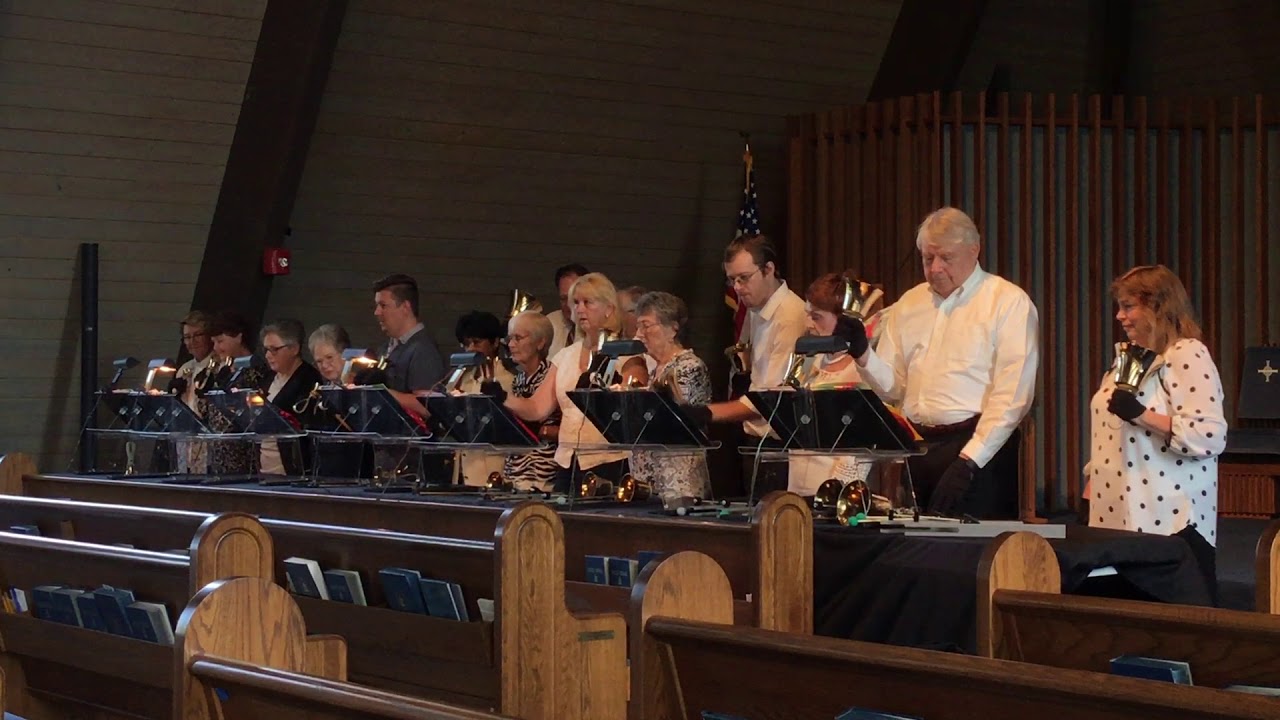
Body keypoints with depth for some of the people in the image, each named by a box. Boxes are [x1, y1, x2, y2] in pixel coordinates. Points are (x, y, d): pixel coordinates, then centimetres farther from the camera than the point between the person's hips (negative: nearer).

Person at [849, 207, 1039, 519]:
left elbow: (1012, 396, -10)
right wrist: (863, 355, -5)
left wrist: (968, 461, -16)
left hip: (978, 451, -5)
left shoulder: (1009, 303, -2)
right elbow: (893, 387, 14)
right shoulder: (909, 304, 16)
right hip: (917, 447, 5)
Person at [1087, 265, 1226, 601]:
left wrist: (1141, 415, -25)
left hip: (1170, 520, -8)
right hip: (1122, 517, 8)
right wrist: (1091, 494, 18)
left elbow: (1211, 436, -20)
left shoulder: (1188, 355, -10)